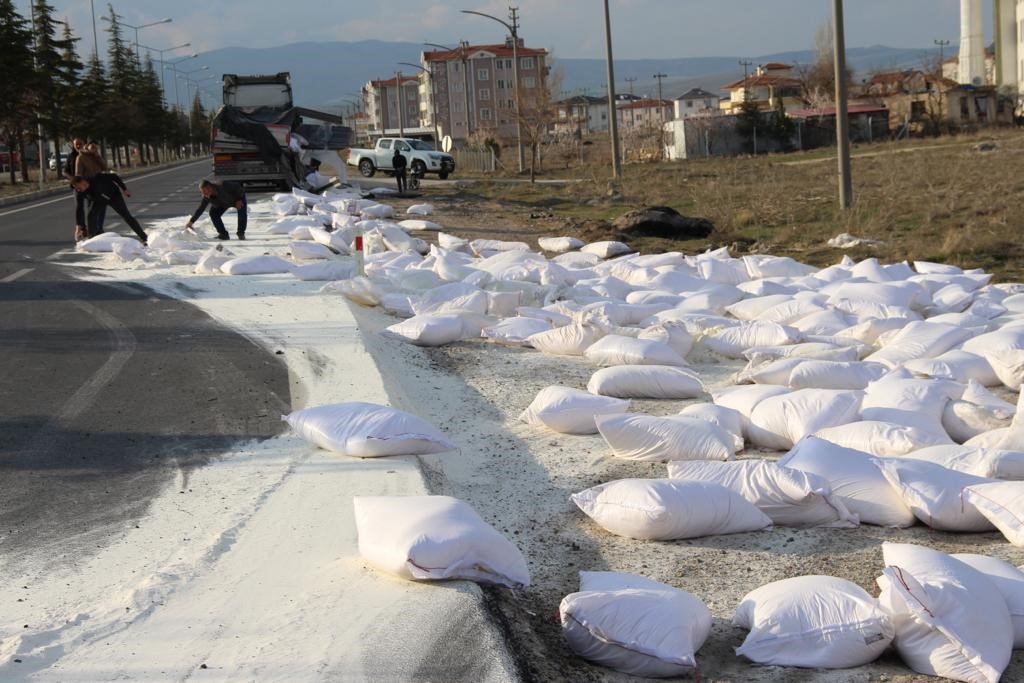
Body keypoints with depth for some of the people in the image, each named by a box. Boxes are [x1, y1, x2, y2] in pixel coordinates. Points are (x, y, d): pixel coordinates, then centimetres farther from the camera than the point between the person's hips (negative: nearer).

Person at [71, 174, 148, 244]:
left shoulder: (97, 179, -37)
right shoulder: (81, 192, -23)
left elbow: (114, 177, -24)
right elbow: (79, 209, -18)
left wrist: (125, 189, -19)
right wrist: (79, 225, -22)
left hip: (114, 196, -3)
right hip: (100, 201, 4)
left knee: (127, 216, -1)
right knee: (92, 216, -19)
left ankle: (144, 238, 7)